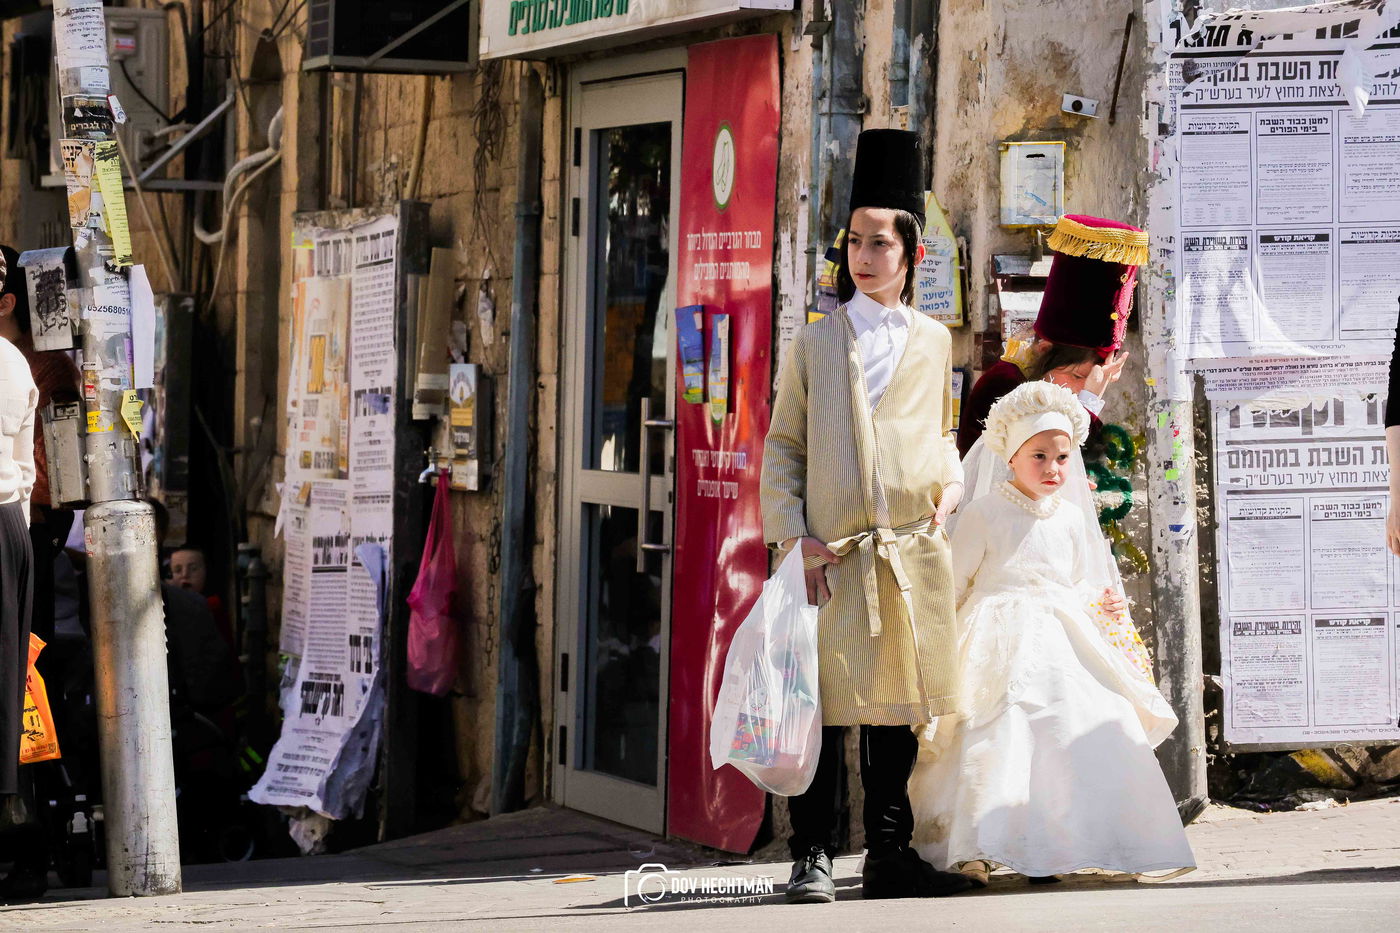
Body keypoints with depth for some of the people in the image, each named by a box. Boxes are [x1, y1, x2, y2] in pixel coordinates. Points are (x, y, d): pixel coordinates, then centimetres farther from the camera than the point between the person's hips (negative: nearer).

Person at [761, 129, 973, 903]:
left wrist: (949, 480, 3)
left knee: (897, 706, 6)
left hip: (912, 551, 2)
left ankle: (889, 856, 13)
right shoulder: (816, 343, 6)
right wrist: (795, 535, -6)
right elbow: (783, 447, 5)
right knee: (824, 704, -4)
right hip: (833, 553, -2)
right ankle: (812, 855, 2)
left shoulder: (933, 343, 11)